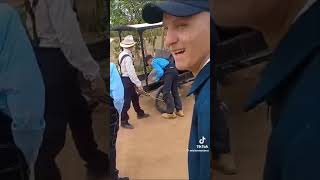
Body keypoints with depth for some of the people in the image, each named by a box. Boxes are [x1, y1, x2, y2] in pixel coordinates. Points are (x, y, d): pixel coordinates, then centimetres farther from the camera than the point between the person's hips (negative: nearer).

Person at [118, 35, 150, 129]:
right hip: (127, 80, -10)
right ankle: (124, 121, 11)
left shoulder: (123, 54, 6)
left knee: (135, 97, 23)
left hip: (126, 79, 10)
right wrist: (138, 84, -20)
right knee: (126, 101, 0)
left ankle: (140, 113, 41)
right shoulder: (127, 57, -25)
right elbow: (131, 72, -26)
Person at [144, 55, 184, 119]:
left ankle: (170, 113, -1)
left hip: (169, 72, -9)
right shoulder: (159, 59, 30)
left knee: (166, 92, -2)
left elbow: (160, 72, -9)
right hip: (175, 70, 9)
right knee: (175, 91, 16)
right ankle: (180, 110, 19)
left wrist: (157, 79, 9)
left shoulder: (153, 62, 3)